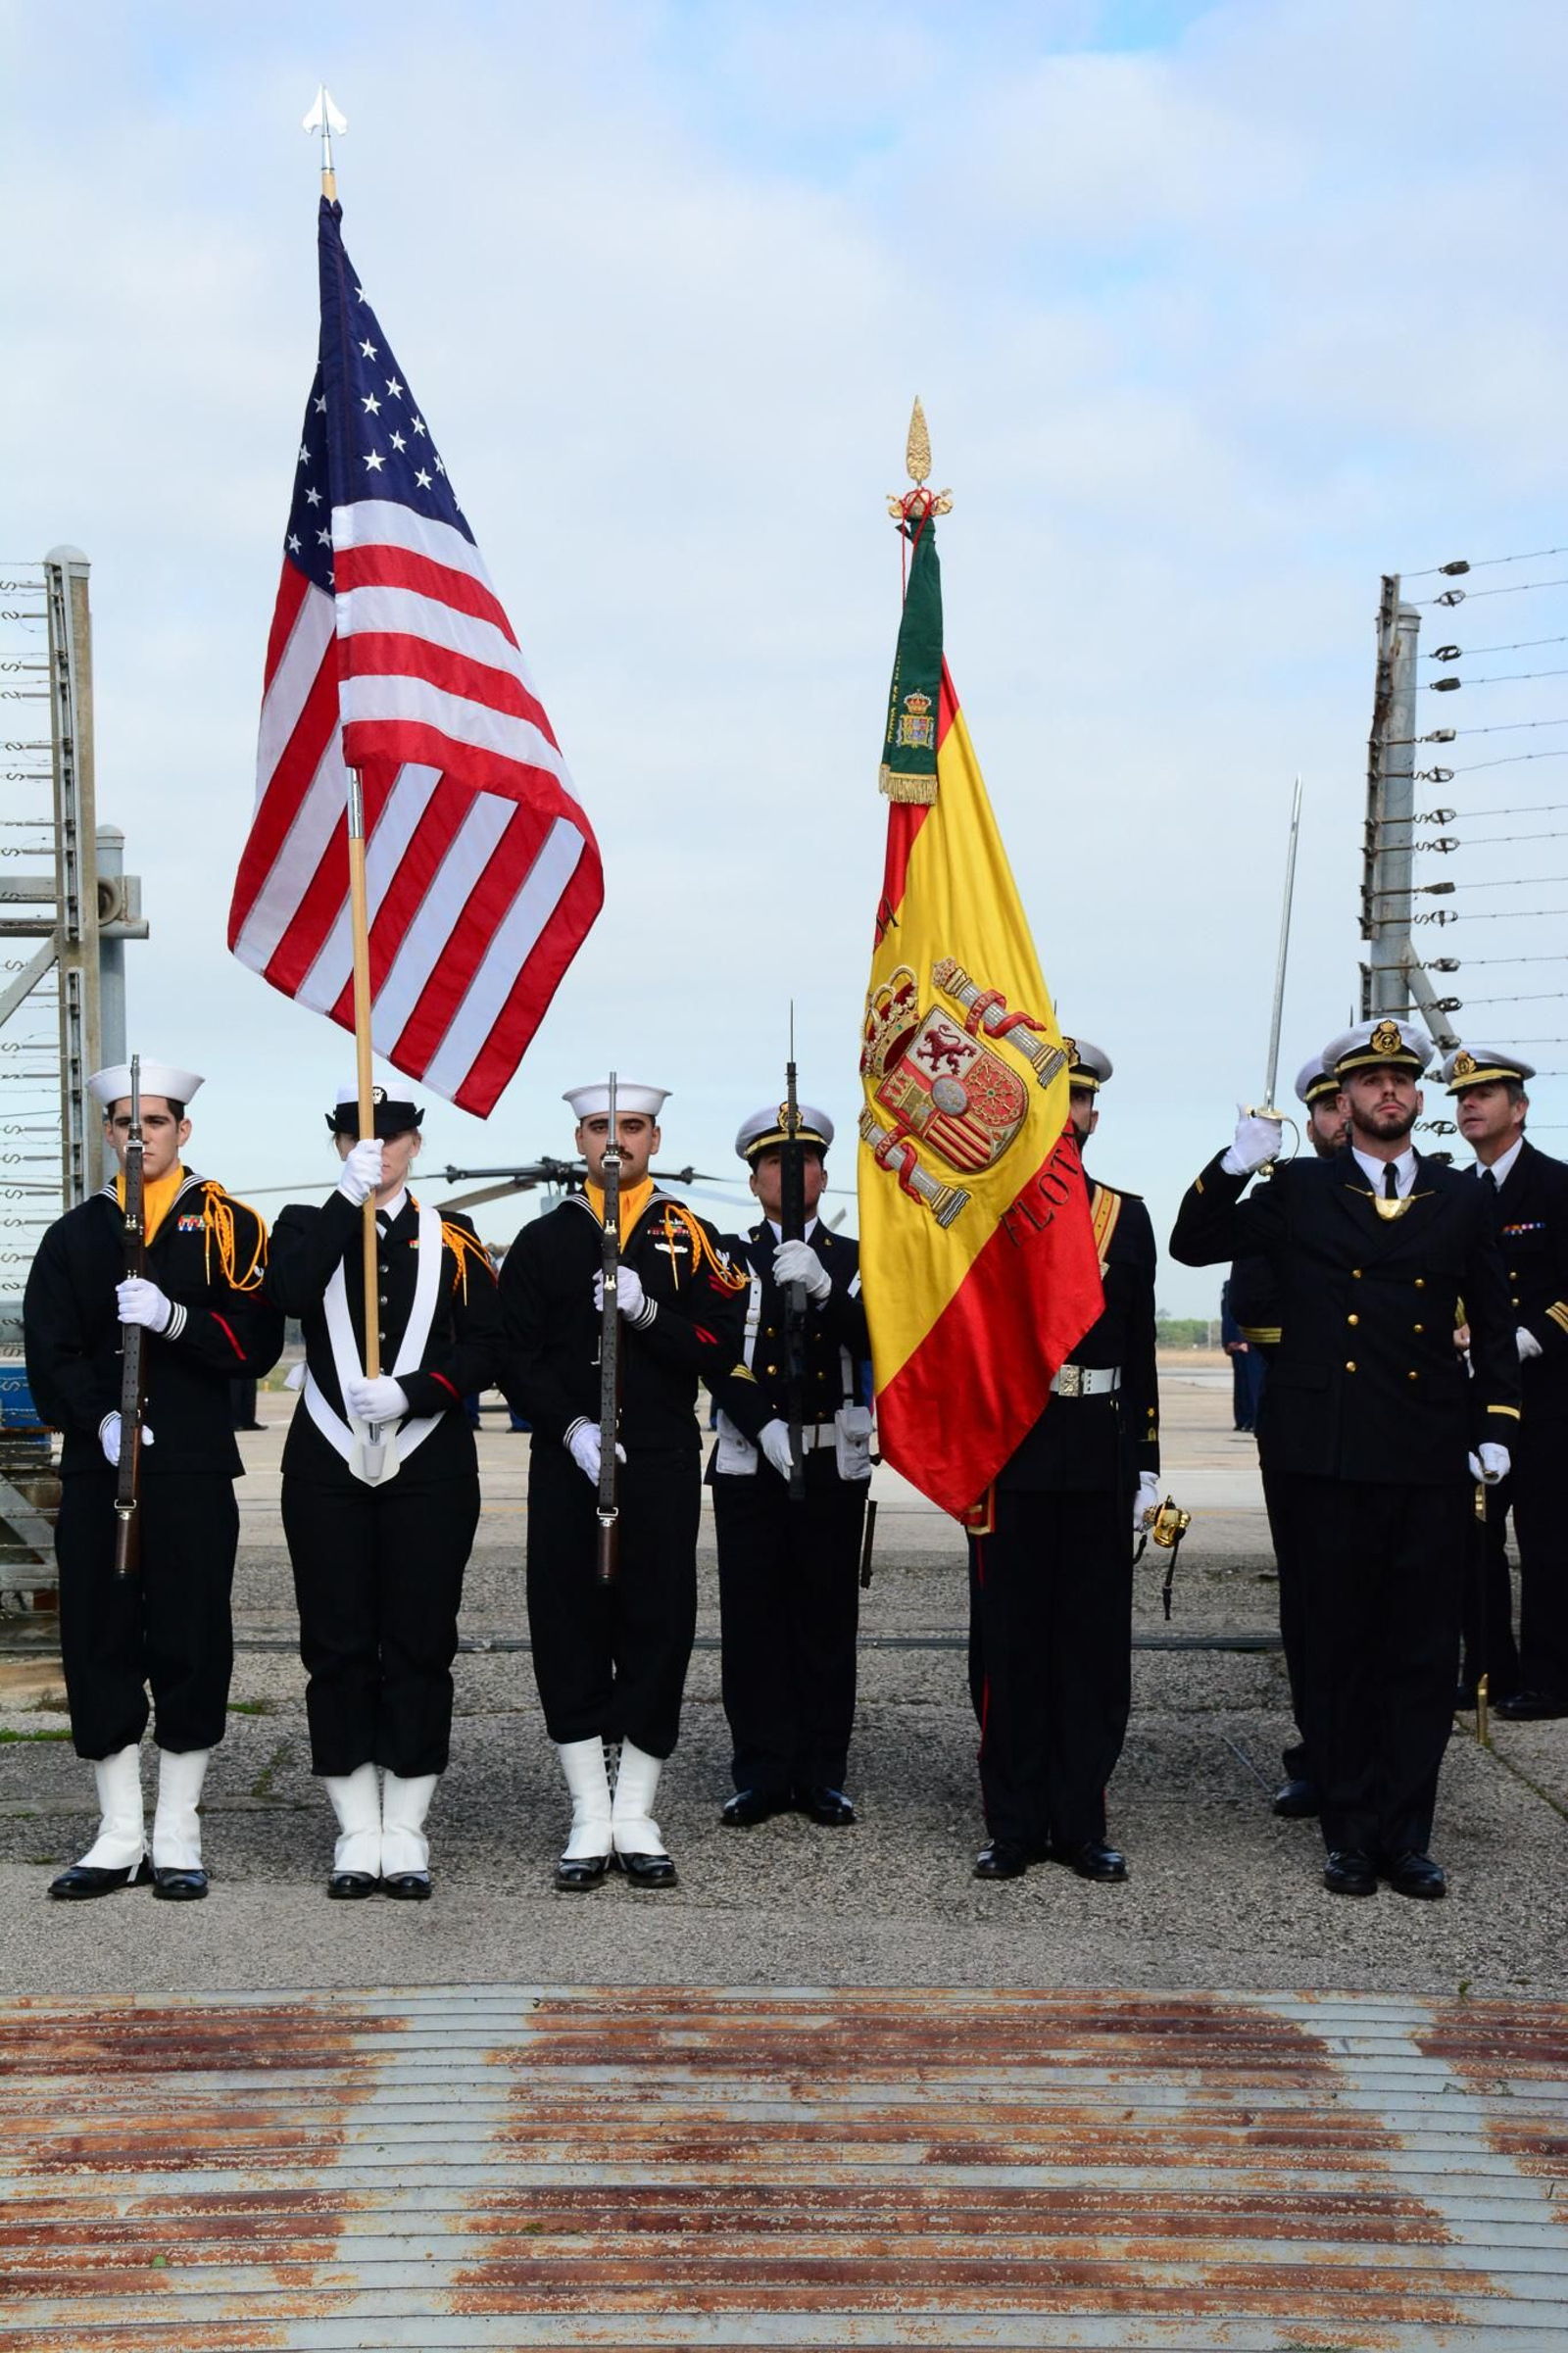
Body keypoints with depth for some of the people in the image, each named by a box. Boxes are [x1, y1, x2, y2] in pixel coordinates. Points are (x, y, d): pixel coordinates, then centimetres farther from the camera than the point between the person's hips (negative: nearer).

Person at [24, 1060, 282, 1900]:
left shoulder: (226, 1225, 4)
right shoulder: (75, 1234, 11)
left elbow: (257, 1342, -4)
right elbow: (48, 1349, 3)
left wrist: (173, 1318, -20)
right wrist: (101, 1420, -13)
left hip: (193, 1474, -2)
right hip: (95, 1469, 2)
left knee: (191, 1644, 0)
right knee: (98, 1643, 4)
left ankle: (178, 1839, 11)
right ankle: (119, 1838, 15)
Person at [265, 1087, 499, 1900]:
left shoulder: (452, 1238, 6)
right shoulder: (309, 1224, 7)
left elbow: (486, 1347, -1)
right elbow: (289, 1293, -15)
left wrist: (409, 1392, -16)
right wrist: (349, 1196, -18)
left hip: (430, 1468, 0)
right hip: (326, 1467, 0)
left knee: (420, 1646, 2)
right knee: (337, 1648, 2)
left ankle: (406, 1834, 10)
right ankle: (357, 1834, 11)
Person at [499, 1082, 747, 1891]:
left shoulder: (689, 1238, 7)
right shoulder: (542, 1241, 8)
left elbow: (722, 1349, -2)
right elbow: (517, 1358, 2)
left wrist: (647, 1312, -16)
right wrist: (572, 1428, -12)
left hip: (662, 1468, 0)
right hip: (566, 1467, 0)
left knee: (658, 1630, 1)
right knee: (569, 1634, 0)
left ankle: (635, 1816, 12)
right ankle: (590, 1820, 9)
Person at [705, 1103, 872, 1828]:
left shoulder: (852, 1260, 9)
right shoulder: (725, 1256, 7)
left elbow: (875, 1346, -8)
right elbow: (715, 1357, -4)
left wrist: (823, 1287, -23)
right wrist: (764, 1426, -17)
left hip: (833, 1463, 1)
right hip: (748, 1461, -1)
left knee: (827, 1619, 3)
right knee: (752, 1619, 0)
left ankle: (822, 1775, 12)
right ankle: (761, 1774, 8)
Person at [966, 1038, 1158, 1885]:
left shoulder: (1128, 1216, 11)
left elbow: (1140, 1349, 11)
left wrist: (1145, 1465, 8)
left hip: (1099, 1458, 2)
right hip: (1009, 1457, -2)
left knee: (1095, 1644, 6)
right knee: (1009, 1646, 3)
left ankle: (1081, 1825, 15)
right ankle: (1015, 1826, 13)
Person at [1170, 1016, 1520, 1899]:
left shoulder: (1459, 1199, 11)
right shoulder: (1299, 1192, 7)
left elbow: (1494, 1325, 15)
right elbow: (1193, 1245, 3)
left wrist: (1498, 1426, 6)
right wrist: (1237, 1164, -9)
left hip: (1430, 1463, 2)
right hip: (1331, 1458, -1)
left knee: (1425, 1655, 4)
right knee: (1340, 1652, 6)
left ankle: (1406, 1834, 14)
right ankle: (1350, 1833, 16)